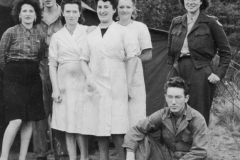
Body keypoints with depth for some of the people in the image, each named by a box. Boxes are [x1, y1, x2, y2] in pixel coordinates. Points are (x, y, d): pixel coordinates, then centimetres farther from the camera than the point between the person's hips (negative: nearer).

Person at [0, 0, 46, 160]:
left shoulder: (41, 35, 6)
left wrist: (31, 69, 9)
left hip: (33, 79, 4)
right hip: (14, 79, -4)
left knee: (29, 121, 4)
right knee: (16, 120, -14)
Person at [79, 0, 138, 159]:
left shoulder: (122, 31, 2)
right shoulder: (91, 35, 13)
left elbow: (132, 58, -2)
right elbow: (84, 59, 17)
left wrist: (128, 84, -7)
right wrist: (89, 76, -1)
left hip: (116, 88, -4)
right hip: (96, 88, 4)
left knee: (117, 131, -9)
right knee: (99, 128, 6)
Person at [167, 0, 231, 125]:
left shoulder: (211, 23, 1)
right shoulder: (176, 23, 13)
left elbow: (225, 51, 4)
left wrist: (219, 73, -4)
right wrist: (172, 70, 14)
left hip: (200, 75, -4)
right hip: (177, 73, 4)